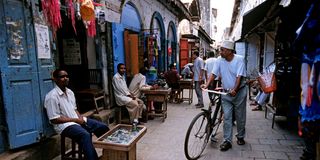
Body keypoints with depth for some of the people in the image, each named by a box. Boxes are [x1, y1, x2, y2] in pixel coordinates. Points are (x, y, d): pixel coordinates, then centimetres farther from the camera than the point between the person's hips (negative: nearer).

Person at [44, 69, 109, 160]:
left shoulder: (70, 92, 11)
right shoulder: (52, 96, -13)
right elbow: (54, 119, -15)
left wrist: (80, 117, -3)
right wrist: (75, 120, -15)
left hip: (78, 120, 8)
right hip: (64, 125, -7)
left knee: (103, 127, -5)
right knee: (85, 135, -36)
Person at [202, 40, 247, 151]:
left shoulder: (239, 59, -13)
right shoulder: (219, 60, -3)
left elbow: (239, 76, -19)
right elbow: (214, 73, -6)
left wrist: (234, 90, -31)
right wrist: (207, 85, -22)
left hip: (239, 92, -2)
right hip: (226, 93, 3)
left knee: (240, 116, 11)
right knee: (226, 117, 1)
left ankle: (240, 137, 32)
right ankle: (227, 141, 10)